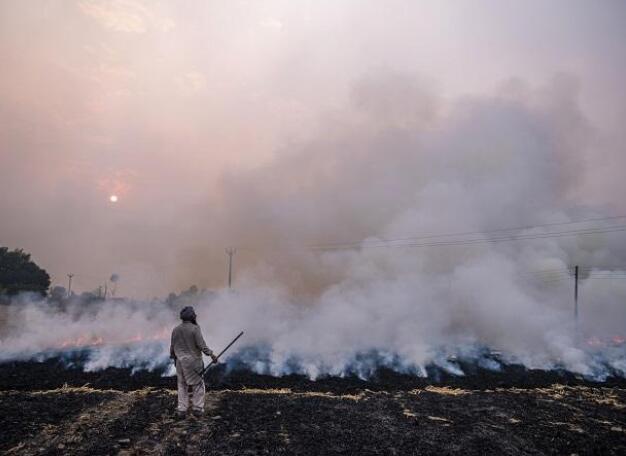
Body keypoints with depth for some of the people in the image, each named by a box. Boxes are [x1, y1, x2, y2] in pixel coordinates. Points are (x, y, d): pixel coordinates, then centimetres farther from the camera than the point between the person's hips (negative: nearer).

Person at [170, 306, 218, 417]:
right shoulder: (195, 329, -13)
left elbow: (172, 347, 10)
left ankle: (181, 410, 13)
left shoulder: (176, 330, 3)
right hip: (193, 362, -5)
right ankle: (197, 409, 6)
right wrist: (211, 354, -15)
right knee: (198, 385, 7)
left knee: (182, 386, 14)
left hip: (180, 362, 5)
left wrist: (172, 356, 26)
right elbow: (202, 345, -19)